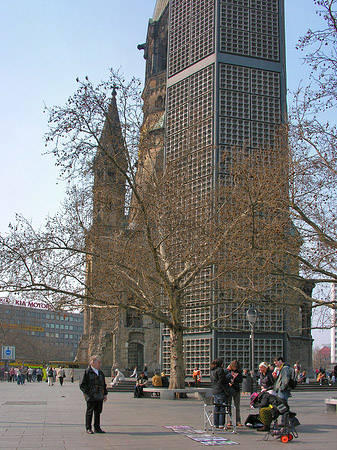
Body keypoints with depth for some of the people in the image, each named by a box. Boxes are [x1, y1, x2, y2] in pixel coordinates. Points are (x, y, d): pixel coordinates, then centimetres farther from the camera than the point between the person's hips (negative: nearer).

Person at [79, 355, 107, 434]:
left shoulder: (101, 373, 15)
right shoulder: (86, 372, -6)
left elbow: (104, 385, 23)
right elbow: (82, 385, -8)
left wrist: (105, 394, 15)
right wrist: (88, 392, -15)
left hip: (99, 397, 6)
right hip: (91, 397, -6)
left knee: (98, 412, 10)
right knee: (89, 412, 2)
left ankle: (97, 428, 20)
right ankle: (88, 428, 13)